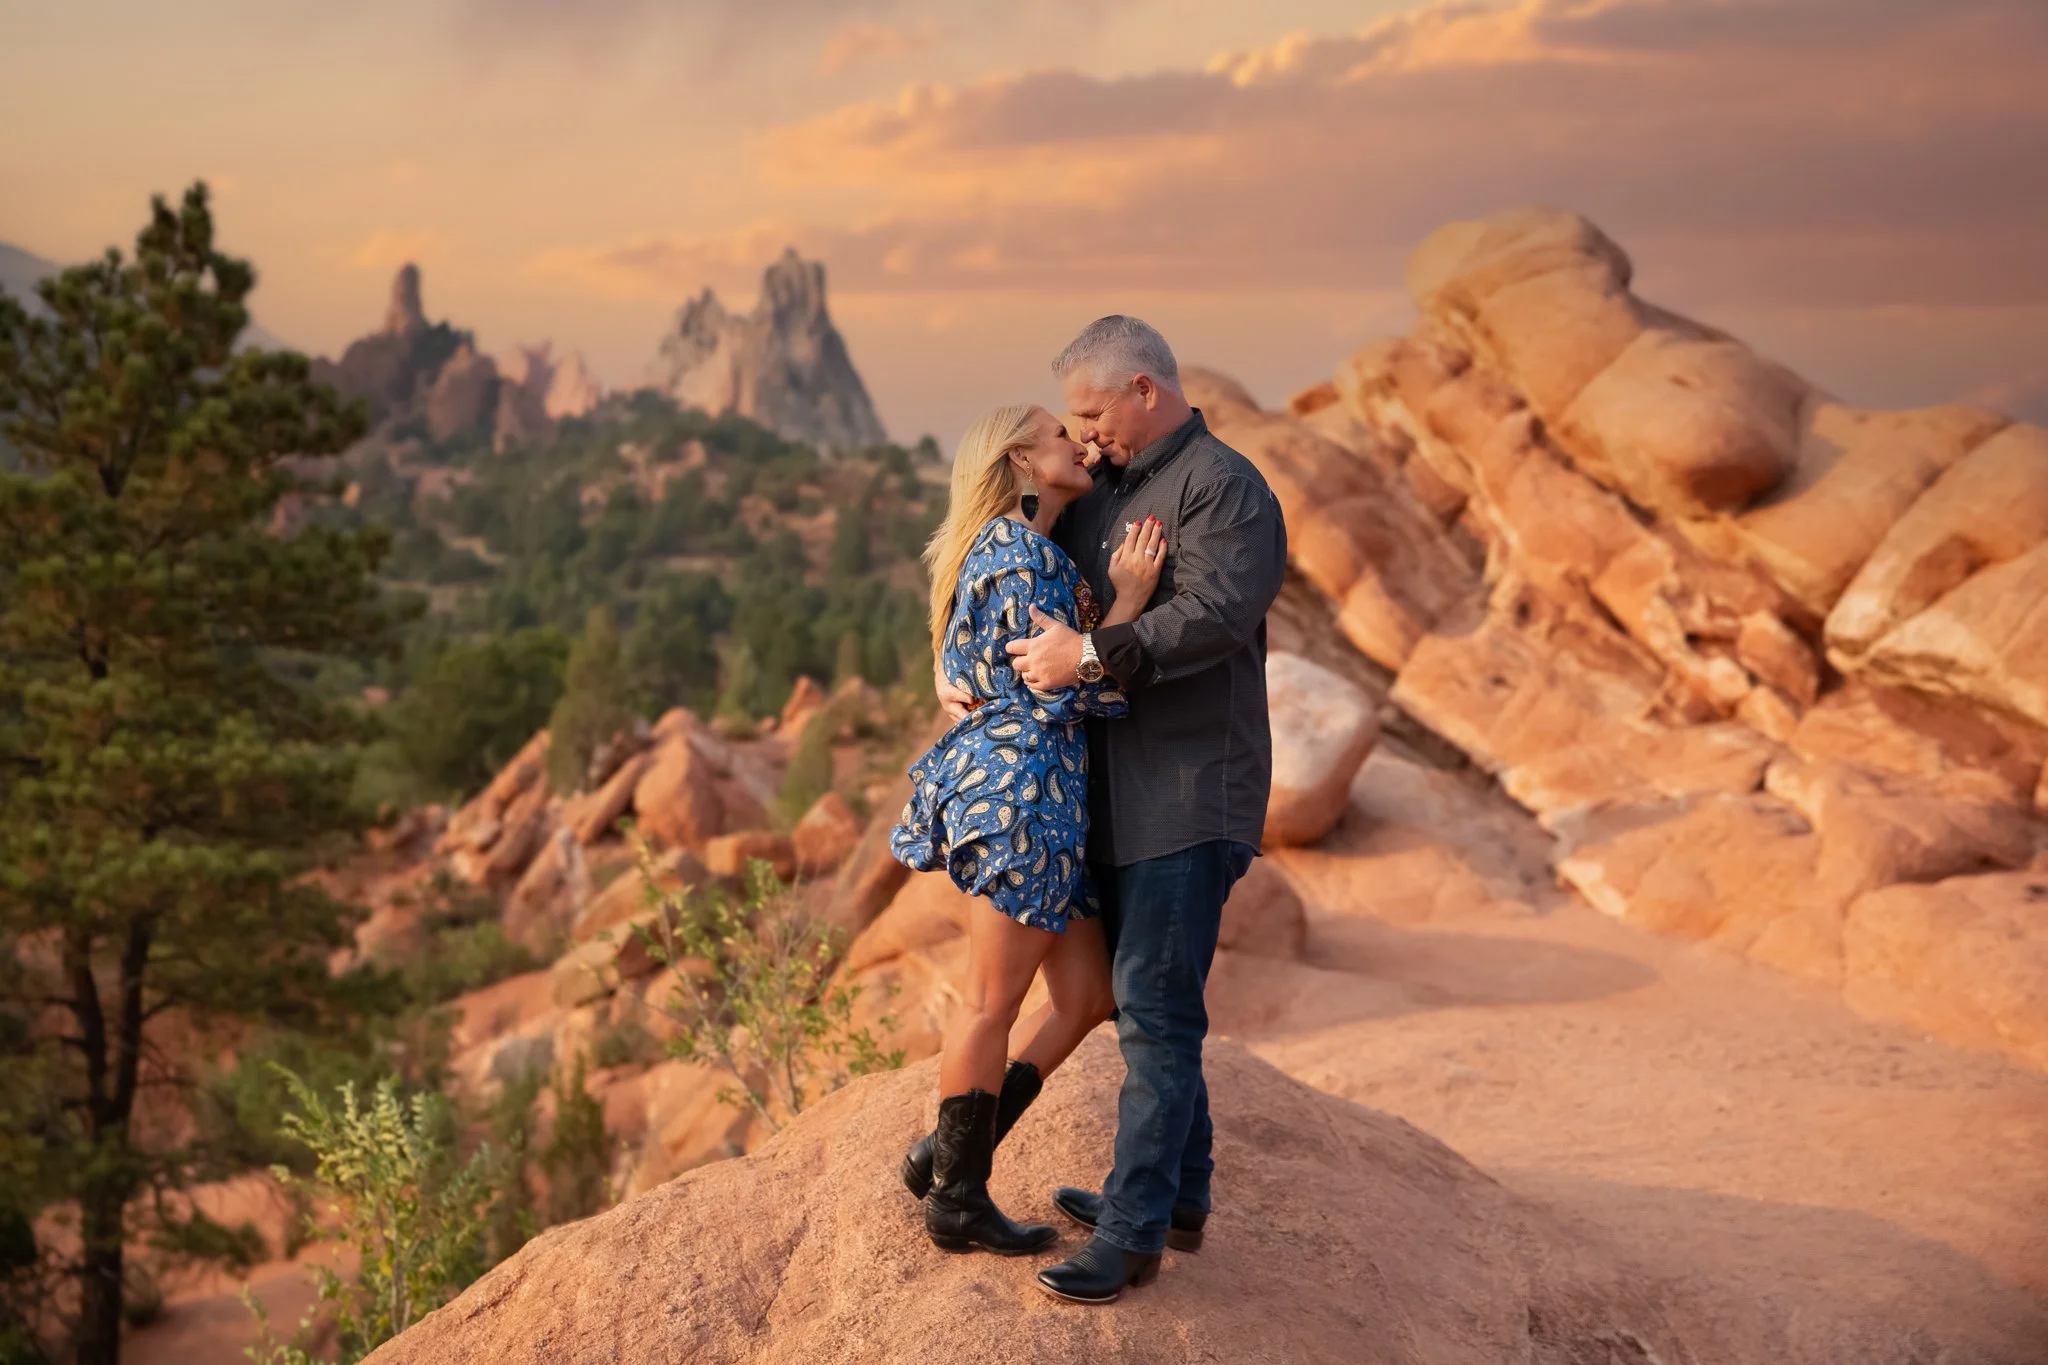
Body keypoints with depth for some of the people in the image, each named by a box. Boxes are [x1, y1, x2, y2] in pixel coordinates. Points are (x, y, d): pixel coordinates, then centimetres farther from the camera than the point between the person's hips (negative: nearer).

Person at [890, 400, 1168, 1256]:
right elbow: (1068, 688, -16)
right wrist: (1126, 600, -13)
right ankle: (957, 1199, 13)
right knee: (993, 1001, 1)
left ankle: (953, 1150, 20)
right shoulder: (1021, 559, -13)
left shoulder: (1007, 549, 18)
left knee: (1088, 994, 12)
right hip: (1022, 783, -10)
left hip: (1025, 790, 10)